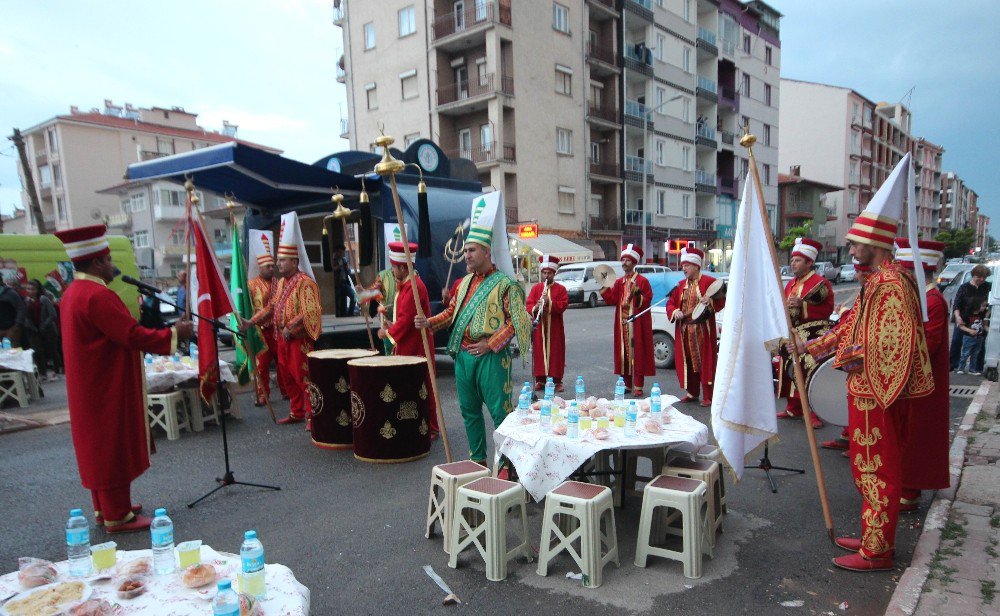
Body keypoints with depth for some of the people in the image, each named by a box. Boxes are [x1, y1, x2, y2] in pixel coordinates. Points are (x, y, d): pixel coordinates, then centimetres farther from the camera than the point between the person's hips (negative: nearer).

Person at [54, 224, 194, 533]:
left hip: (92, 388, 10)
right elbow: (133, 336, -24)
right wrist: (174, 333, -14)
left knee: (99, 447, 18)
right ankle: (118, 516, 11)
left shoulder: (73, 293, 9)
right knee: (115, 449, 1)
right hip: (109, 389, -10)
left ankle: (106, 507, 31)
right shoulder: (97, 295, -23)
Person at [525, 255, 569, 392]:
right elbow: (528, 304, 2)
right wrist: (535, 308, -20)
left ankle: (557, 380, 7)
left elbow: (564, 305, -8)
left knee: (555, 352, 0)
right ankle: (540, 379, 12)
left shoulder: (561, 289, 2)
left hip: (555, 328, -2)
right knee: (539, 352, 3)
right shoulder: (535, 288, 8)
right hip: (539, 327, 2)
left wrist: (549, 302, -21)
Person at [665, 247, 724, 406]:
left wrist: (710, 301, -25)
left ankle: (708, 397, 5)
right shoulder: (680, 285, 14)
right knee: (687, 362, 10)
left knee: (705, 362, -2)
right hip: (684, 332, 6)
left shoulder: (709, 282, -3)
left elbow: (721, 301, -6)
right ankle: (692, 393, 23)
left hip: (703, 331, -5)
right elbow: (670, 303, 11)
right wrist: (674, 312, -9)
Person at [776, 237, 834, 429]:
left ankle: (816, 413, 0)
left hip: (812, 337, -8)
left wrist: (802, 305, -24)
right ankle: (794, 409, 23)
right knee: (790, 371, 11)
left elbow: (827, 309, -17)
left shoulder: (821, 283, -7)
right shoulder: (791, 284, 16)